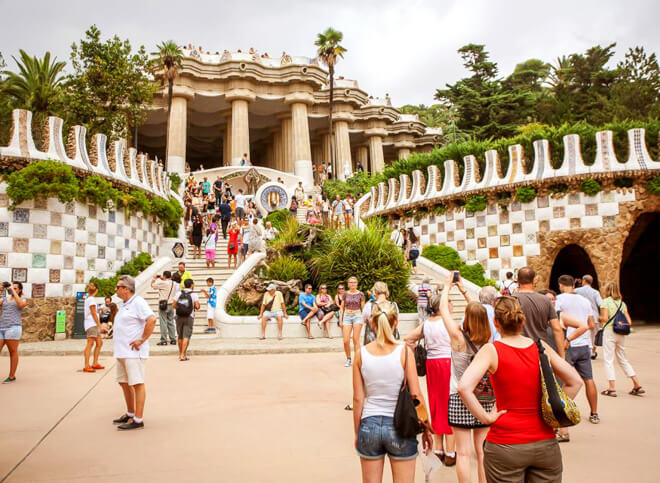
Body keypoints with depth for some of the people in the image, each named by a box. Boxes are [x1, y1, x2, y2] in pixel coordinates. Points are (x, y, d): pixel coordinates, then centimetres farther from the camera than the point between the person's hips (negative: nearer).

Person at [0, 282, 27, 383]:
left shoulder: (23, 299, 7)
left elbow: (21, 305, -17)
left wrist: (13, 291, -12)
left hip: (13, 328, -5)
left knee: (13, 352, -1)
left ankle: (12, 376, 7)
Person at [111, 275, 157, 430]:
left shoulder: (138, 302, -12)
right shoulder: (125, 304, 18)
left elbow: (152, 319, -25)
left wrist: (142, 340, -22)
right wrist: (119, 342, 19)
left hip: (133, 352, -10)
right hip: (122, 352, 10)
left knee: (137, 384, -6)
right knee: (124, 383, 16)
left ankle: (138, 420, -2)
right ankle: (130, 414, 29)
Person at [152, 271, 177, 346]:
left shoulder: (163, 283, -14)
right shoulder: (174, 284, 6)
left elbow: (153, 285, -5)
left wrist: (154, 278, 12)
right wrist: (161, 279, 25)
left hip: (163, 304, -6)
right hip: (171, 304, 6)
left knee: (163, 322, -3)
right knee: (171, 322, 12)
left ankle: (163, 340, -3)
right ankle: (173, 339, 13)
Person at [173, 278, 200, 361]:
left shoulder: (179, 293, 3)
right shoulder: (194, 295, -5)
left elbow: (174, 305, 0)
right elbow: (197, 306, -15)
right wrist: (194, 307, 7)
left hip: (179, 317, 4)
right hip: (189, 317, -4)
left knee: (180, 336, 16)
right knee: (186, 336, -4)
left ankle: (181, 353, 27)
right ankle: (183, 355, -12)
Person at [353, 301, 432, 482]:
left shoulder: (361, 353, -4)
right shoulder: (404, 351, -9)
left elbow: (358, 398, -1)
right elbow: (416, 396, -8)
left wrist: (357, 433, 10)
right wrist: (426, 429, 4)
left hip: (369, 425, 2)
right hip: (399, 426, -2)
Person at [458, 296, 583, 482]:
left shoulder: (491, 350, -11)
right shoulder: (541, 347, 0)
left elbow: (464, 387, -23)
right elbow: (575, 381, 8)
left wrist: (485, 417, -12)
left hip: (505, 446, -3)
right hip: (546, 444, 3)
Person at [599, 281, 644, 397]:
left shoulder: (605, 302, -6)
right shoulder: (622, 303, 11)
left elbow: (605, 318, -16)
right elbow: (629, 322, 6)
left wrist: (599, 318, 4)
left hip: (609, 332, -6)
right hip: (621, 334, 6)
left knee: (608, 360, -1)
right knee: (623, 360, 17)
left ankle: (612, 388, -3)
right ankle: (637, 385, 16)